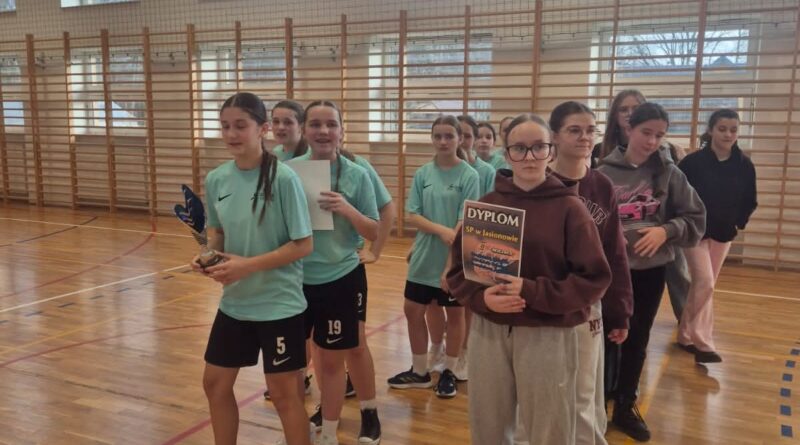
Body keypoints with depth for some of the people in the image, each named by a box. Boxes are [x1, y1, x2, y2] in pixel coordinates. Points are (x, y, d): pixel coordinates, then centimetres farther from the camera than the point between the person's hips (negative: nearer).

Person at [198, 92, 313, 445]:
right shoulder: (216, 179, 0)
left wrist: (248, 265, -22)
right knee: (216, 384, 17)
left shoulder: (283, 178, -17)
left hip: (279, 304, -6)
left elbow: (303, 245, -16)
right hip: (233, 303, 6)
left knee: (285, 394, 7)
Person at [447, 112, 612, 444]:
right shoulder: (485, 205, 2)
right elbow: (458, 270, 5)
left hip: (549, 337, -2)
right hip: (488, 333, 3)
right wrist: (482, 296, -14)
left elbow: (594, 279, -9)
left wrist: (533, 293, -19)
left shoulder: (569, 207, -6)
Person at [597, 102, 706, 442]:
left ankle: (625, 407, 35)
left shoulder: (668, 172, -3)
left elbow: (696, 218, 0)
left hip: (652, 270, 3)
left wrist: (666, 230, -15)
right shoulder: (604, 172, -10)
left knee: (637, 340, 16)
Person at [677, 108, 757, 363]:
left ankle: (686, 336, 26)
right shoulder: (693, 161, -14)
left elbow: (749, 202, 9)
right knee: (705, 283, -14)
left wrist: (738, 223, 1)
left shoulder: (744, 166, -3)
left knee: (701, 285, 12)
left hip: (723, 234, 4)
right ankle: (703, 343, -9)